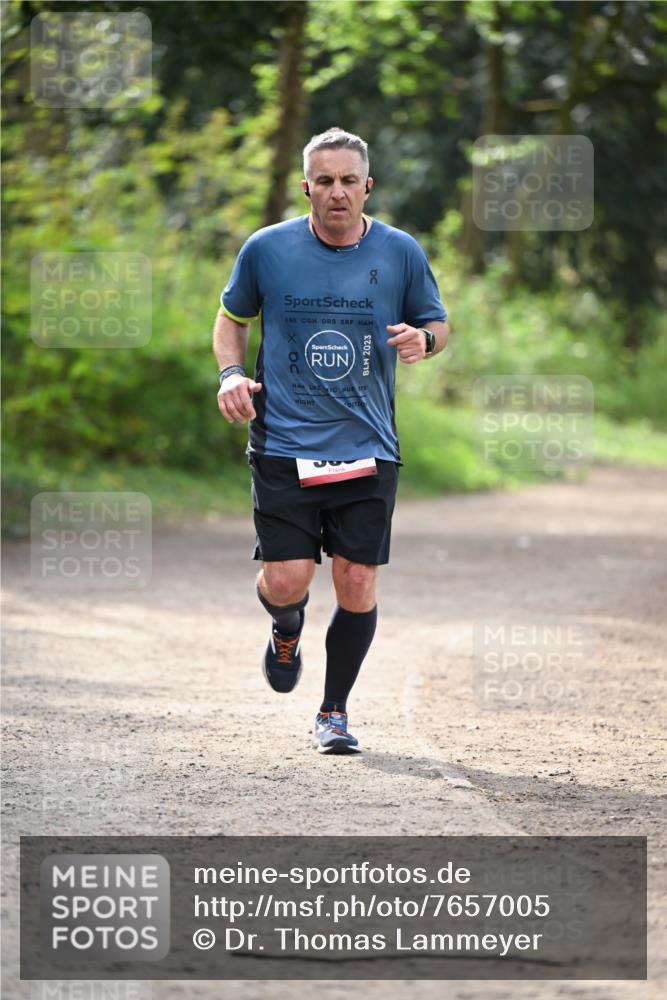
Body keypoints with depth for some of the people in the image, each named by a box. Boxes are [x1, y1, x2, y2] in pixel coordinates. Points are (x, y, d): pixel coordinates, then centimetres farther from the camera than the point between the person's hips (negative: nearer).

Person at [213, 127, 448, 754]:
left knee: (357, 584, -3)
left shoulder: (400, 253, 2)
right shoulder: (266, 249, 0)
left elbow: (437, 324, 14)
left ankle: (334, 713, 16)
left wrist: (423, 338, -9)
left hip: (368, 450, 1)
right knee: (286, 581, -10)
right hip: (283, 446, -1)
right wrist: (231, 372, -3)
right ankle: (286, 631, 29)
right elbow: (232, 317, 16)